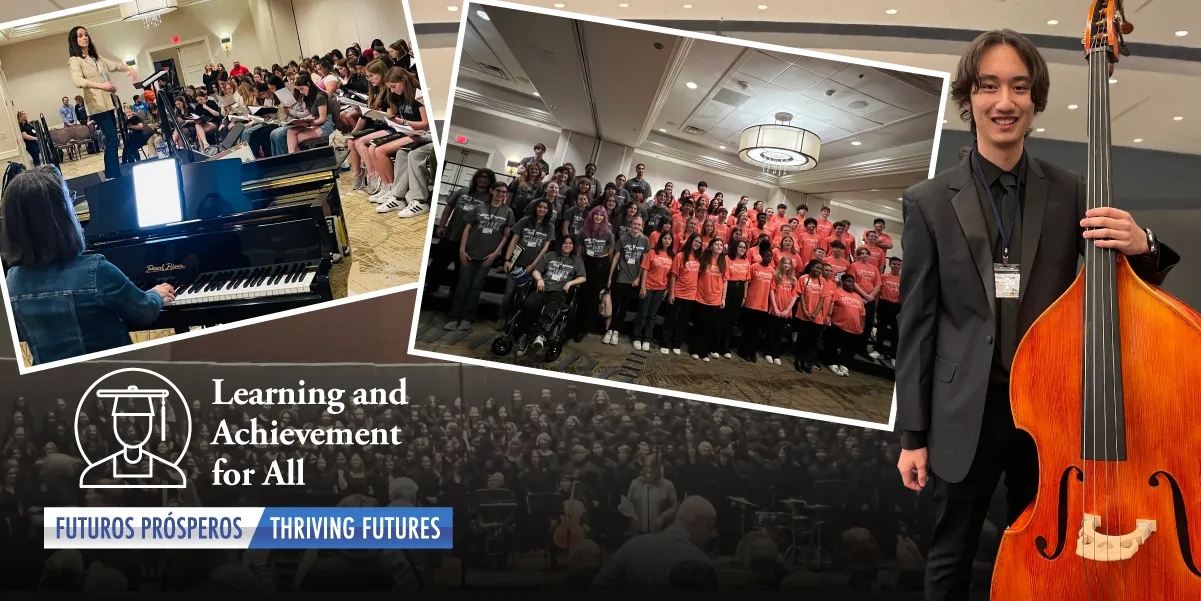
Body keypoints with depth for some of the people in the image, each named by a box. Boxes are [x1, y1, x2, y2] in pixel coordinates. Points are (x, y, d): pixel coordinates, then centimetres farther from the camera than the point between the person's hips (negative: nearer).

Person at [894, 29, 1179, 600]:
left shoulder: (1072, 193, 0)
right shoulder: (929, 203, -4)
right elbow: (916, 324, -3)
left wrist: (1140, 248, -19)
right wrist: (913, 435, -2)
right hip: (968, 414, -1)